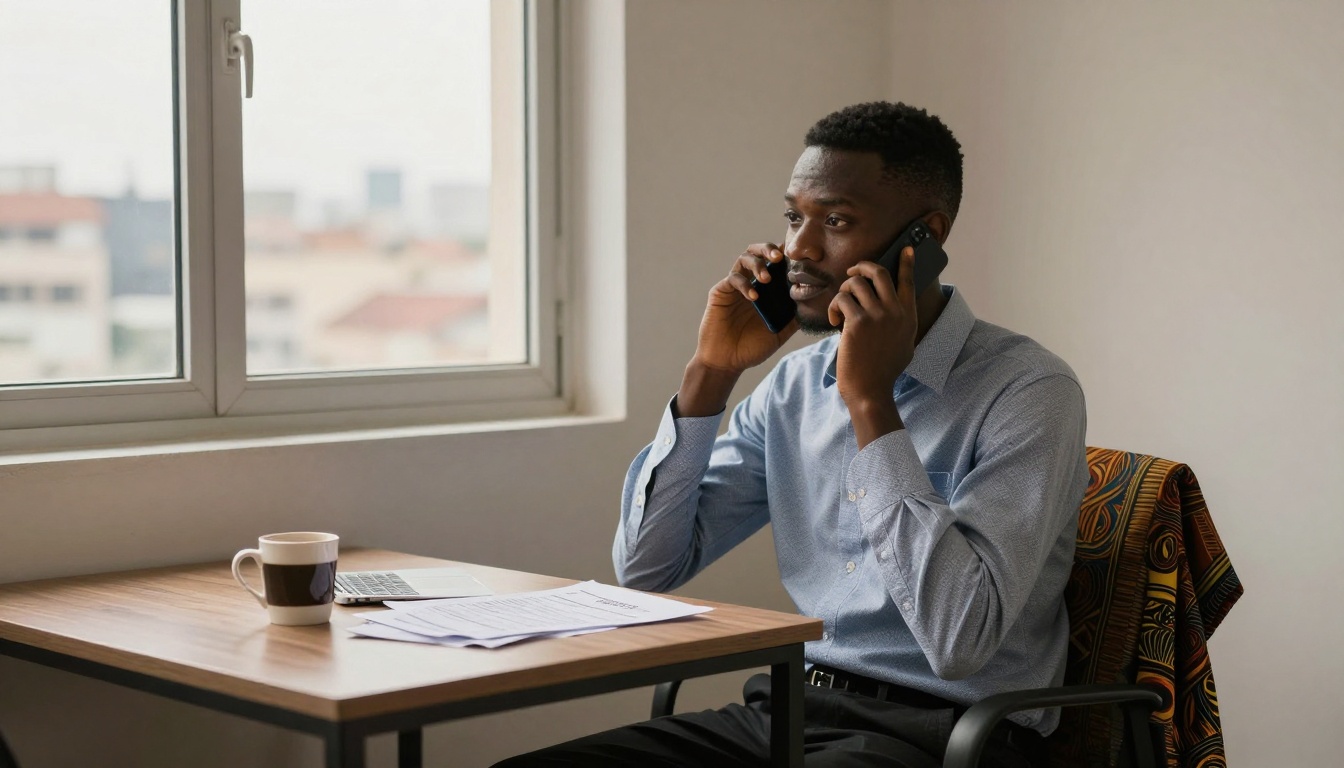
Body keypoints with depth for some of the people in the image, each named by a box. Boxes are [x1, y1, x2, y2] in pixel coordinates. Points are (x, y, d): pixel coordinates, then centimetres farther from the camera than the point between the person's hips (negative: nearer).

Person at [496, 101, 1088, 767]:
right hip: (785, 711, 6)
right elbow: (646, 567, 8)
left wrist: (871, 400, -21)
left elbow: (960, 643, -23)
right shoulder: (794, 383, 9)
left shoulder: (1027, 393, -11)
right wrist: (711, 373, -2)